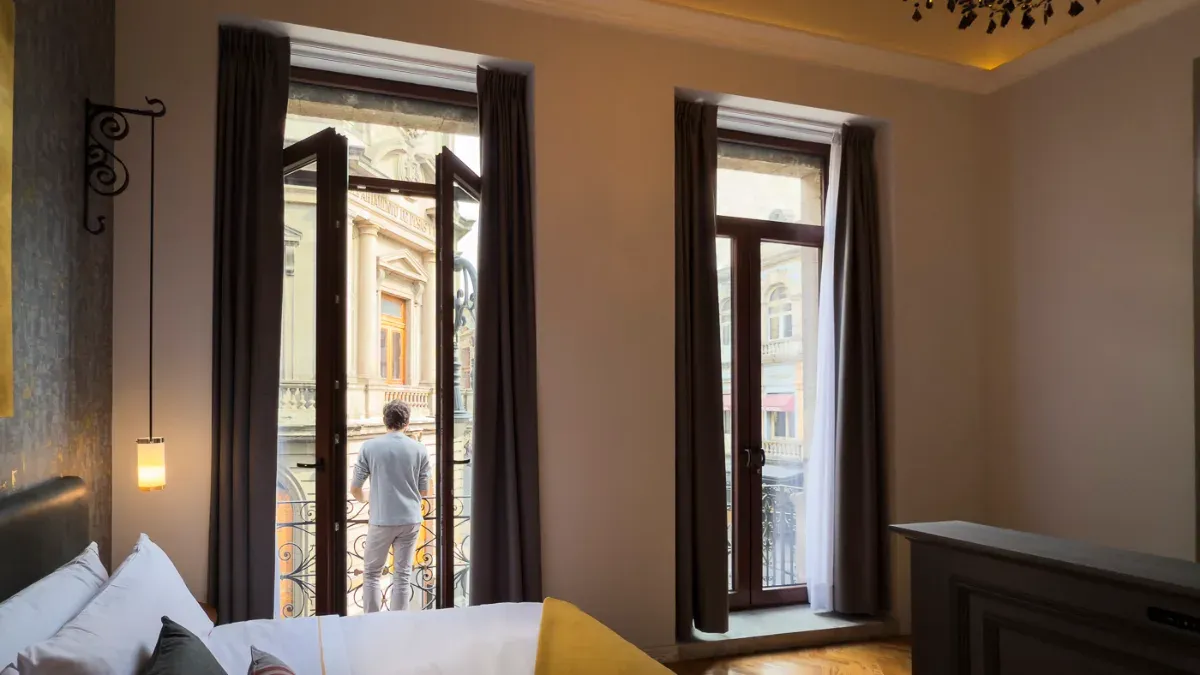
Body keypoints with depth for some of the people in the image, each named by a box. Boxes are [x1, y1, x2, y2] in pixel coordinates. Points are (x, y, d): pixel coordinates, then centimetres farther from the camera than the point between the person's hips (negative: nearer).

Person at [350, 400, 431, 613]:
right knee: (402, 577, 9)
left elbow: (354, 488, -1)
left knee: (371, 574, 14)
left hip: (381, 520, -2)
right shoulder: (419, 450, -2)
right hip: (410, 520, 2)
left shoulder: (369, 447, -7)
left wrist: (364, 500, 22)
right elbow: (424, 491, 5)